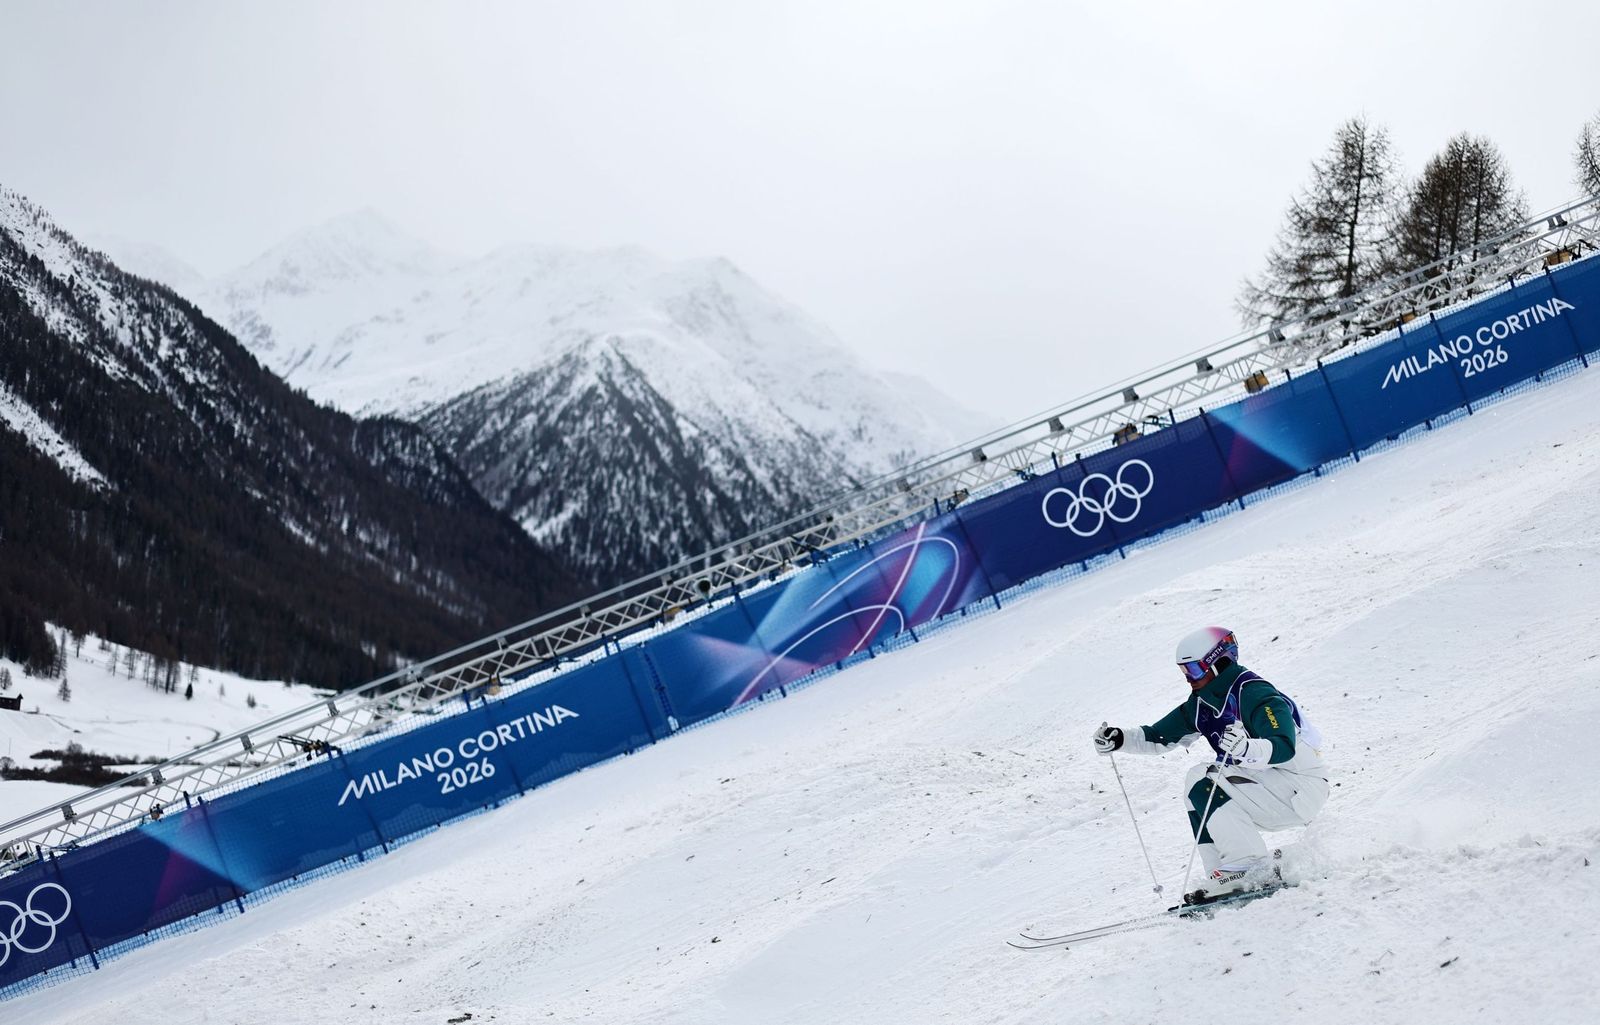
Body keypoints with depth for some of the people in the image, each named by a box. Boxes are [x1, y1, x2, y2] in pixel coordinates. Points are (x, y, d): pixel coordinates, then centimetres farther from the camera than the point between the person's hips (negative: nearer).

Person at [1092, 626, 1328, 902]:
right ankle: (1227, 875, -5)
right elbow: (1159, 737, 10)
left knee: (1204, 783, -20)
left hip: (1302, 788, -9)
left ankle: (1253, 868, -20)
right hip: (1265, 784, 9)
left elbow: (1284, 748, -33)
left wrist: (1245, 748, -50)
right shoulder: (1201, 703, 5)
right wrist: (1120, 739, -5)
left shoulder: (1254, 694, -20)